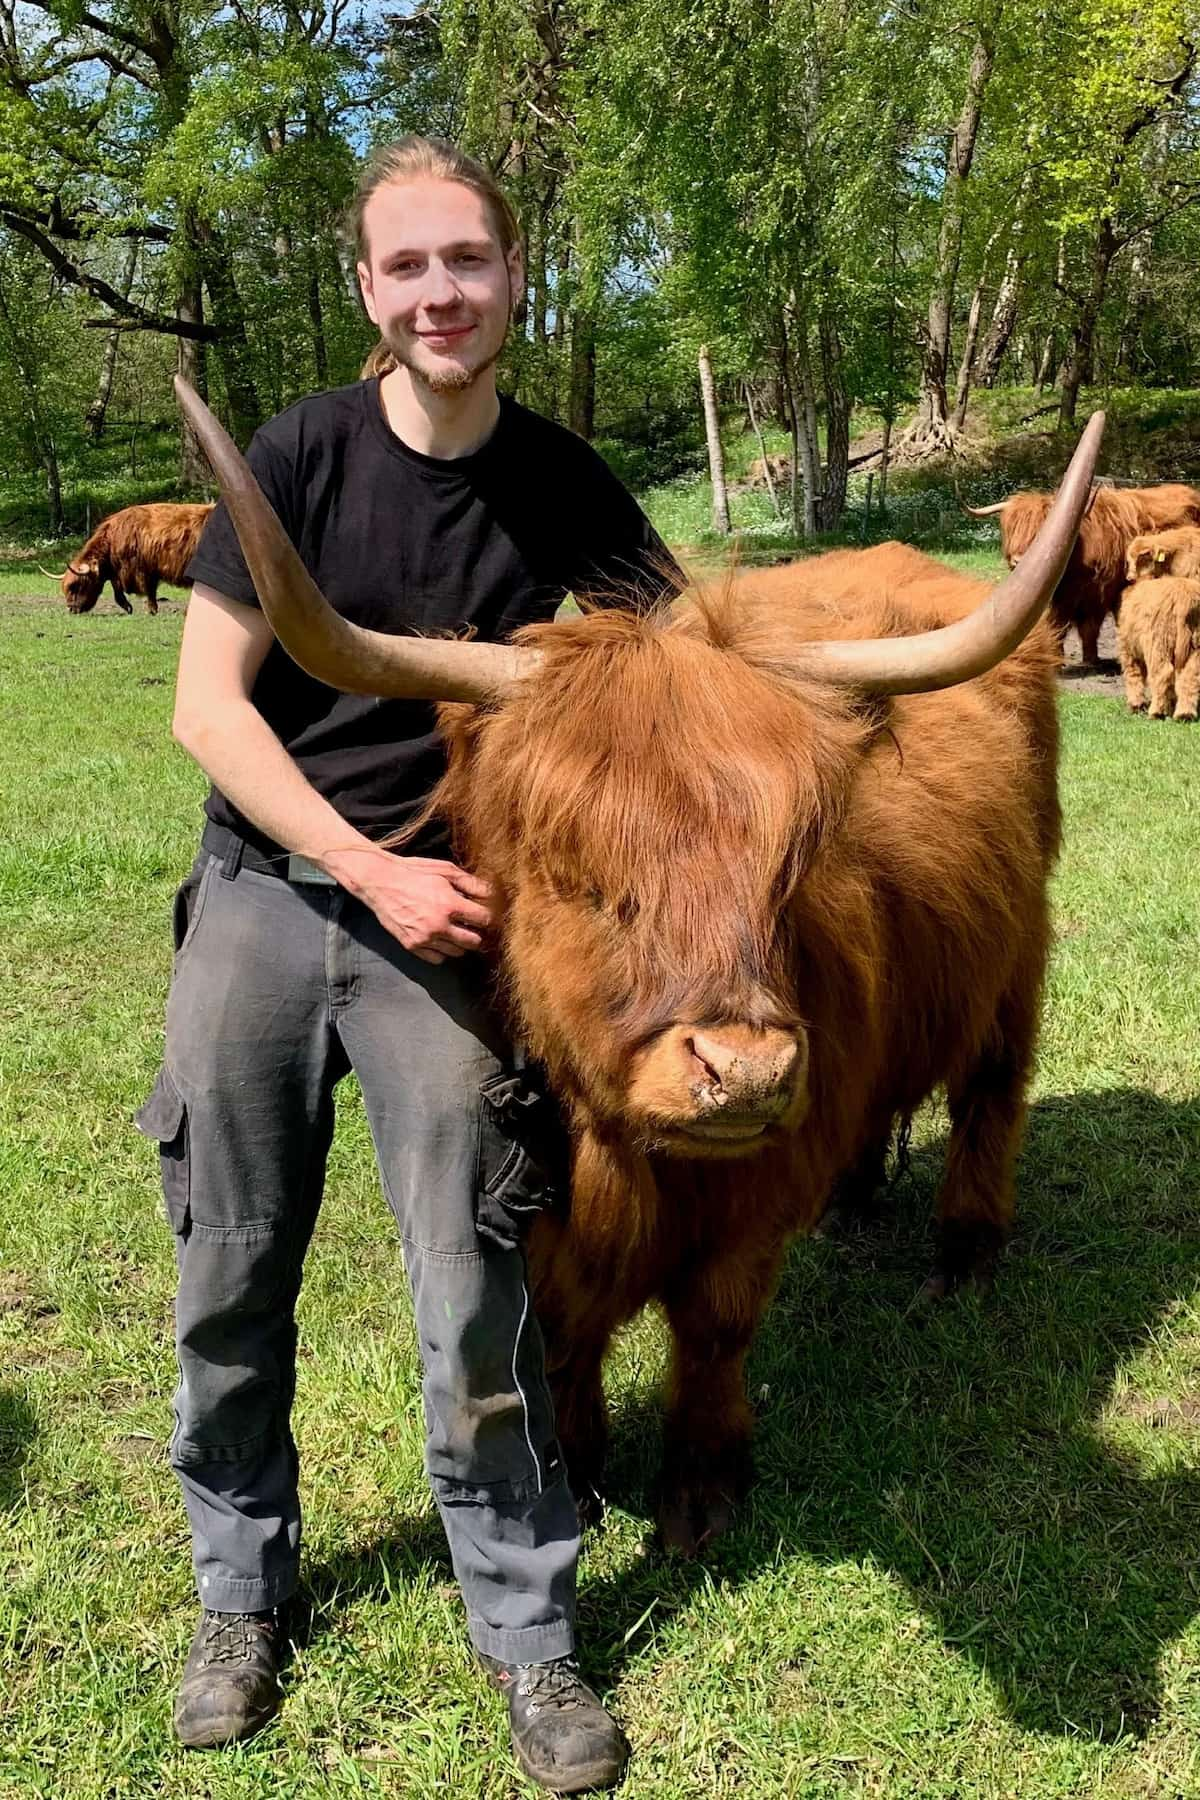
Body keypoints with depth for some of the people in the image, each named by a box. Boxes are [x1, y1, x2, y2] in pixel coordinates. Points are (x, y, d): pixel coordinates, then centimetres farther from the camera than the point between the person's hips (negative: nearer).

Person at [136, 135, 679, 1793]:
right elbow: (206, 704, -8)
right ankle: (240, 1590, 32)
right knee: (229, 1279, 8)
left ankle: (528, 1636, 18)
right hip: (261, 889, 1)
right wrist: (375, 871, -15)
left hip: (441, 910, 0)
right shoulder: (301, 455, -5)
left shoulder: (564, 487, 0)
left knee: (474, 1295, -1)